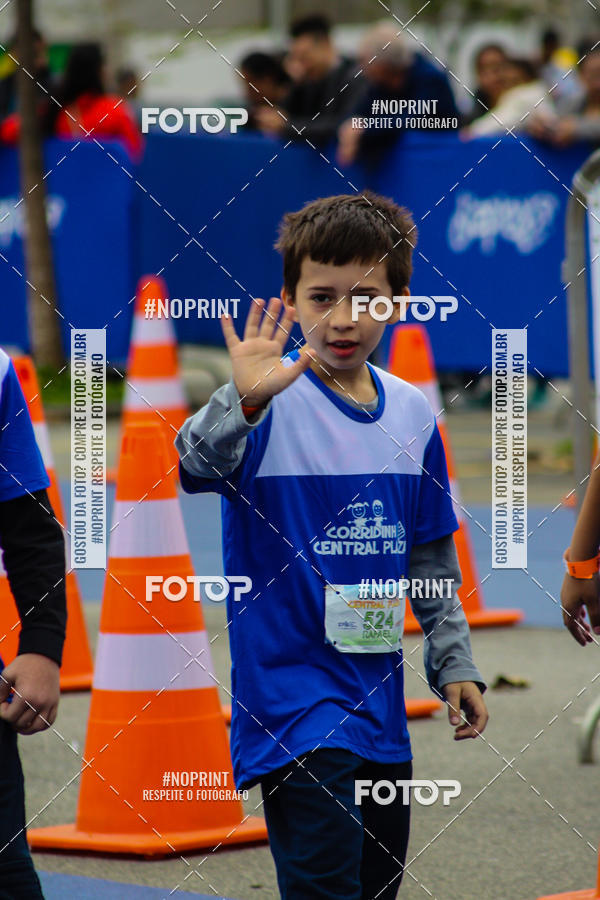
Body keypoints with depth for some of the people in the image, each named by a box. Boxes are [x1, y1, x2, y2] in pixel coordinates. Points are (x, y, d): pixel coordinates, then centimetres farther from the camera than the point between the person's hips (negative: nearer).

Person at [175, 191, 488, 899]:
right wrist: (241, 403, -51)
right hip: (293, 695, -6)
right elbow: (192, 466, -33)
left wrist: (454, 662, 16)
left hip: (380, 702, 7)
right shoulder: (274, 401, -12)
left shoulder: (412, 412, 7)